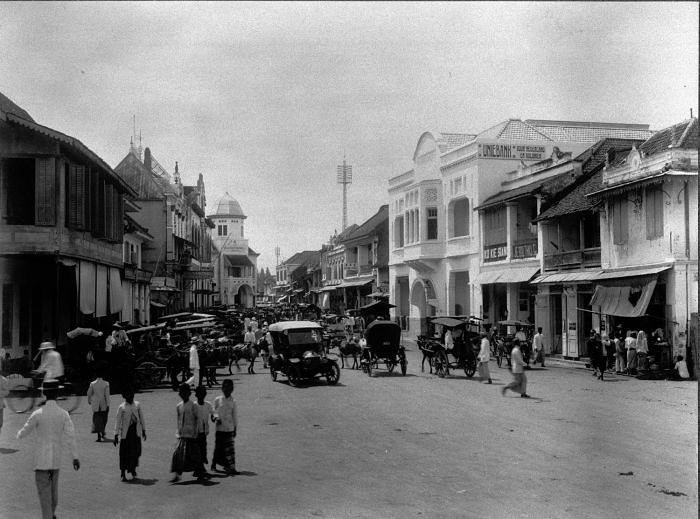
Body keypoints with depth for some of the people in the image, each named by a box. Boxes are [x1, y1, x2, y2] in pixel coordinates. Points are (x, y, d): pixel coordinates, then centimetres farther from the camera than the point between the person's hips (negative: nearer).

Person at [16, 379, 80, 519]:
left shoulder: (37, 414, -14)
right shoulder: (63, 414, -8)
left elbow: (25, 431, 0)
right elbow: (71, 436, -11)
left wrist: (19, 435, 25)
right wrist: (75, 457, -7)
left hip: (41, 459, -4)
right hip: (56, 459, 4)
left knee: (44, 491, 2)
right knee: (53, 487, 24)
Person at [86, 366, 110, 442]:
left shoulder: (92, 384, -6)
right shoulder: (106, 384, -11)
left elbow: (89, 393, 5)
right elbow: (107, 395, -11)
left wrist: (89, 401, 24)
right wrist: (108, 405, -5)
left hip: (95, 405, 0)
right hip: (104, 405, 0)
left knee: (97, 420, 1)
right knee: (103, 419, 19)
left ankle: (99, 435, -13)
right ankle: (102, 432, 35)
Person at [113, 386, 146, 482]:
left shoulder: (137, 405, 6)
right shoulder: (121, 407, -4)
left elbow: (141, 418, 14)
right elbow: (117, 421, -3)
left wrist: (143, 431, 15)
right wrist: (116, 435, -6)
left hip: (136, 432, 3)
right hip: (125, 433, -3)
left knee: (135, 452, 5)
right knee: (124, 453, 0)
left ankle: (133, 471, 24)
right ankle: (123, 474, 10)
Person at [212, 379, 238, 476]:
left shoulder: (233, 402, 5)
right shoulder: (217, 400, 1)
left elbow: (235, 416, 10)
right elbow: (214, 411, 7)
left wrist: (235, 428, 10)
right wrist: (216, 418, -14)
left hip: (230, 429, 1)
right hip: (220, 428, -1)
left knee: (230, 448, -4)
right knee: (218, 447, 4)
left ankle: (231, 467, -2)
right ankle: (214, 464, 24)